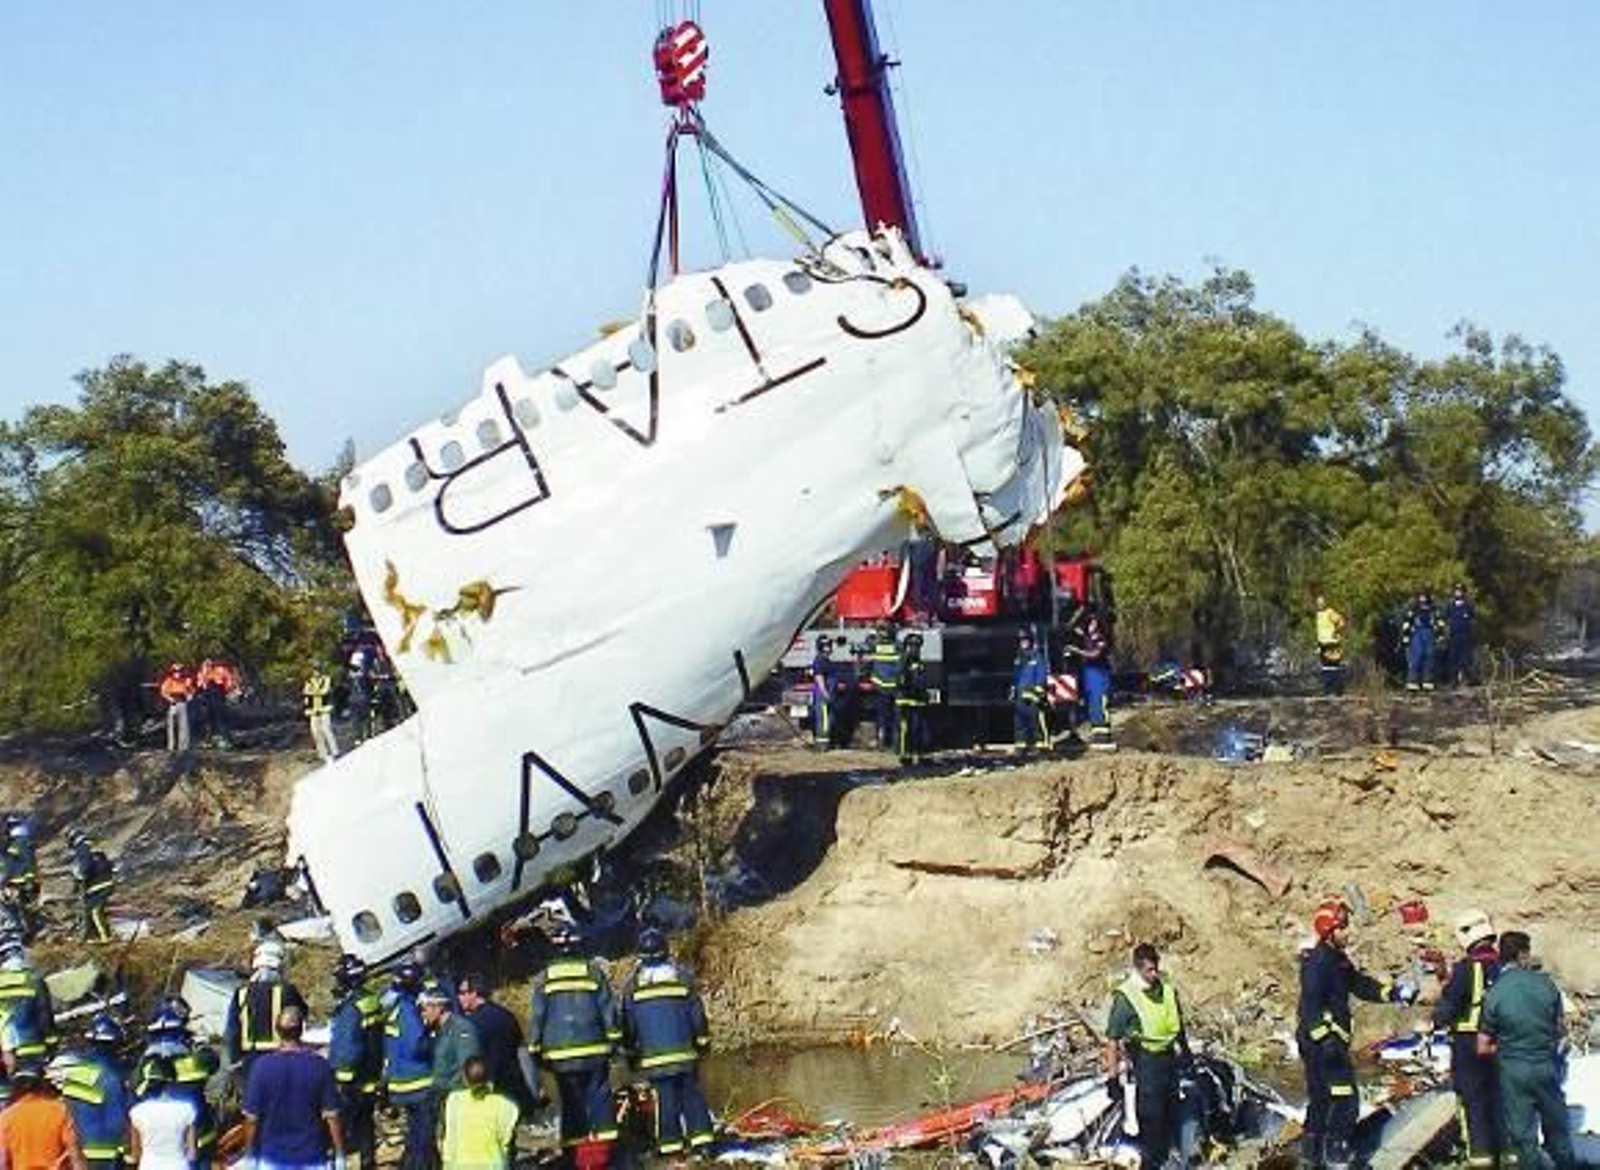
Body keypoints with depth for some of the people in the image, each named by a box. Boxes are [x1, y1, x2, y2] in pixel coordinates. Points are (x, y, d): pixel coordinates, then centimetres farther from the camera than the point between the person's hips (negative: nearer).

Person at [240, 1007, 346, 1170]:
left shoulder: (262, 1066, -11)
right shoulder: (319, 1066, -10)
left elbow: (251, 1118, -7)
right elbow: (331, 1115, -8)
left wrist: (250, 1154, 6)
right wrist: (339, 1155, 3)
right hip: (311, 1157, 0)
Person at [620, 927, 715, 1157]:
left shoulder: (632, 985, 2)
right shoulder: (683, 976, 3)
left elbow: (627, 1021, 6)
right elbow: (697, 1012, 5)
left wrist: (630, 1051, 14)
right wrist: (703, 1040, 14)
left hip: (652, 1053, 0)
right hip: (684, 1050, 0)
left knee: (664, 1097, 1)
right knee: (691, 1091, 6)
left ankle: (670, 1141, -1)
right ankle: (700, 1133, 0)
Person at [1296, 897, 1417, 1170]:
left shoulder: (1338, 960, 14)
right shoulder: (1317, 962, -18)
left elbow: (1361, 985, 18)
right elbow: (1311, 1003, -24)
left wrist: (1395, 992, 6)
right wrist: (1325, 1037, -30)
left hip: (1329, 1040, 11)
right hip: (1321, 1041, -11)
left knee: (1319, 1099, 16)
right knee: (1345, 1098, -8)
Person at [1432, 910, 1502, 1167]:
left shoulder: (1465, 968, -18)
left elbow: (1448, 1003, -14)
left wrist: (1435, 1023, 4)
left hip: (1469, 1043, -5)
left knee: (1473, 1099, 5)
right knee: (1499, 1096, 16)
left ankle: (1480, 1151, 5)